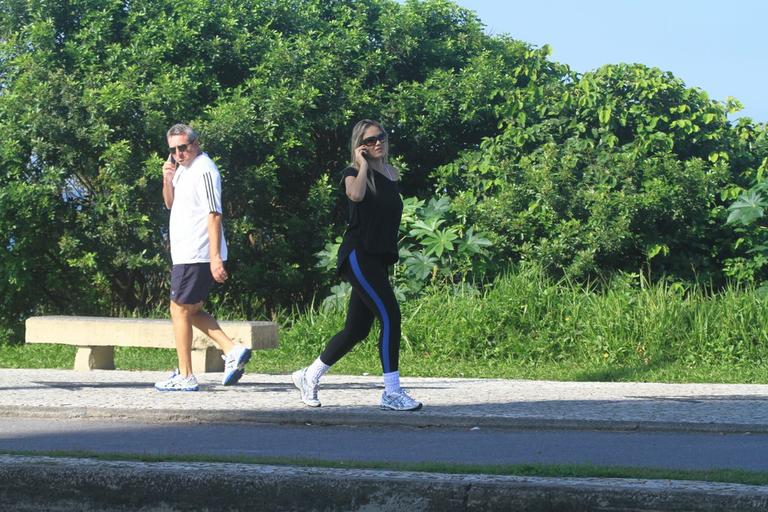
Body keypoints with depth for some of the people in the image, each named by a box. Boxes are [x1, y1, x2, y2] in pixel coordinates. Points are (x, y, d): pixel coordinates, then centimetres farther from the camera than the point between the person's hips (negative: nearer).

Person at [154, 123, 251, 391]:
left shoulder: (204, 170, -15)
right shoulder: (183, 168, 16)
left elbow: (214, 215, -21)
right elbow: (170, 204, 26)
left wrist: (215, 257, -26)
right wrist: (167, 180, 5)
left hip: (197, 255, -10)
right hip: (185, 253, 10)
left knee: (180, 310, -3)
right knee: (191, 310, 14)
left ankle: (185, 376, 1)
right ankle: (232, 349, 5)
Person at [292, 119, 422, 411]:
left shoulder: (392, 174, 16)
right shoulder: (353, 173, -5)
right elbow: (356, 194, -29)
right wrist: (363, 164, -16)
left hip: (380, 258, 8)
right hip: (358, 254, -8)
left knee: (357, 329, 9)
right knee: (390, 316, -18)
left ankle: (309, 376, 25)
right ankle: (392, 393, -16)